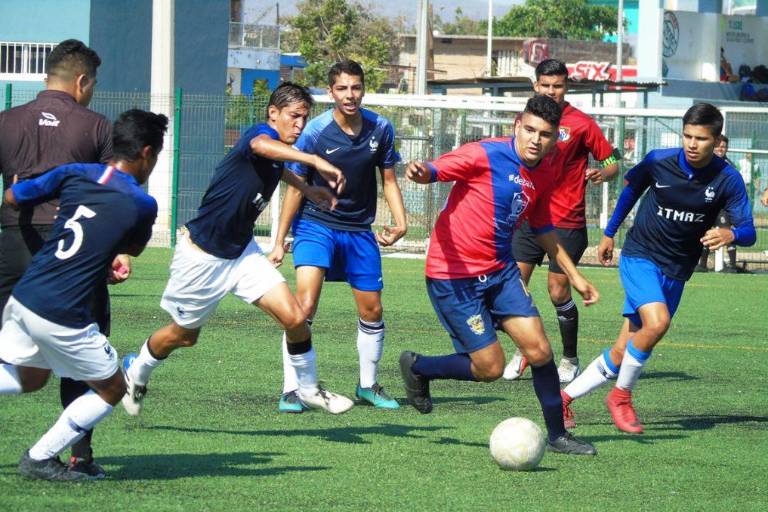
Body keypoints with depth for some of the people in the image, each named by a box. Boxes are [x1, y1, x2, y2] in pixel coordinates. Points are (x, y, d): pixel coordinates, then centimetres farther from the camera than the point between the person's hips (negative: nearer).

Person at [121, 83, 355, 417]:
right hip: (202, 256, -7)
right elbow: (260, 146, -53)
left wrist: (307, 189, 24)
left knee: (294, 318, -10)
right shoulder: (261, 134, -23)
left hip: (241, 252, 7)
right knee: (184, 335, 14)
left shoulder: (278, 155, 3)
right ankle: (136, 374, 43)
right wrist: (315, 161, -64)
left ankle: (309, 389, 11)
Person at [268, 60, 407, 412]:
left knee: (372, 311, 10)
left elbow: (388, 180, 8)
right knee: (305, 304, -21)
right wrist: (280, 242, -4)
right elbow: (296, 187, -6)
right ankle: (291, 391, -15)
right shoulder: (315, 132, -14)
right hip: (316, 225, -4)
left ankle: (368, 385, 32)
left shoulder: (380, 129, -5)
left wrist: (399, 223, -7)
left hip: (359, 231, 4)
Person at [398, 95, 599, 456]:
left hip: (500, 270, 7)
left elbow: (543, 229, 21)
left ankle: (557, 435, 12)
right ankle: (416, 368, 18)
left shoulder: (545, 174, 6)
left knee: (539, 350, -3)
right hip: (454, 275, -7)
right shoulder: (487, 155, -16)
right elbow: (435, 170, -21)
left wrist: (574, 276, 25)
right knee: (489, 368, -7)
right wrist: (420, 172, -46)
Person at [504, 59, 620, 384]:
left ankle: (570, 359, 14)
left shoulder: (580, 123, -5)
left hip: (566, 223, -4)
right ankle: (521, 352, 14)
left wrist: (602, 174, -23)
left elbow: (613, 162, -2)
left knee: (559, 292, -3)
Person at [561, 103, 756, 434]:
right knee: (657, 321, -29)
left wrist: (729, 234, -37)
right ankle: (621, 396, -9)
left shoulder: (727, 180, -12)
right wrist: (609, 233, 17)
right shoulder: (659, 161, -12)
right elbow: (632, 187, 10)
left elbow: (748, 232, -13)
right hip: (640, 255, -2)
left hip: (676, 272, 2)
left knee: (623, 354, 3)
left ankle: (564, 398, 20)